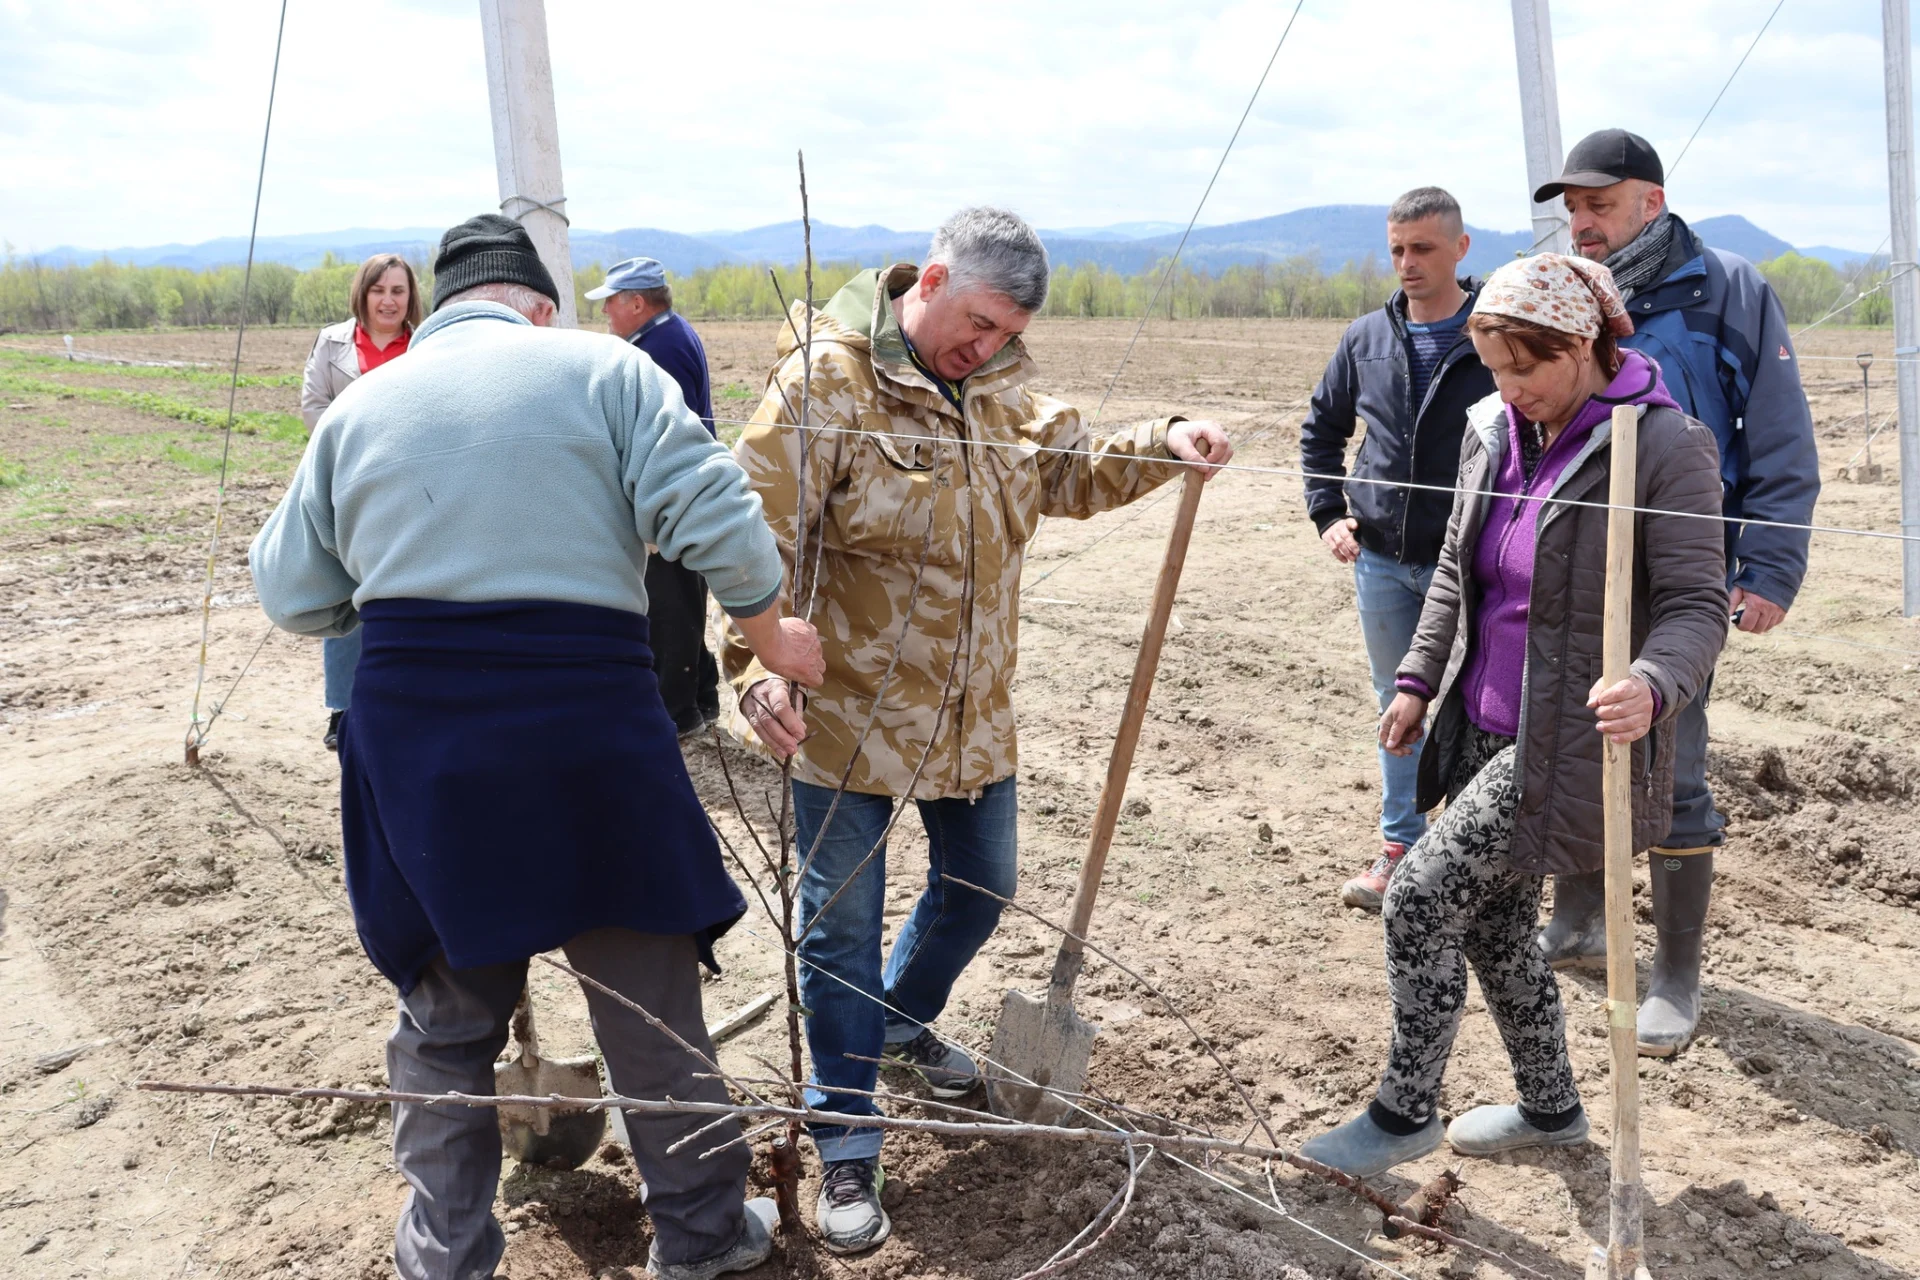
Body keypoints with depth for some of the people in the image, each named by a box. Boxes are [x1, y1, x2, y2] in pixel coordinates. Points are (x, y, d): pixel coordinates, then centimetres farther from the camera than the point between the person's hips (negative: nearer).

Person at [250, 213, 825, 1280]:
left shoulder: (360, 405, 10)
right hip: (589, 730, -2)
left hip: (413, 737, 3)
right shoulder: (603, 368, 1)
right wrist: (772, 636, 4)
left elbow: (292, 598, 14)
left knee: (446, 1010, 20)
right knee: (652, 1000, 14)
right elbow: (718, 516, -10)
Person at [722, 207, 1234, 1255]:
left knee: (978, 889, 22)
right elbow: (757, 531, -23)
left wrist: (1161, 447, -6)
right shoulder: (827, 380, -18)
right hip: (848, 709, -7)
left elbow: (1070, 470, 12)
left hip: (972, 708, 7)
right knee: (842, 924, 4)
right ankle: (847, 1146, 20)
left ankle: (902, 1019, 51)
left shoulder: (1001, 381, 5)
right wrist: (757, 662, -35)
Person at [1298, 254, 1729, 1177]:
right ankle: (1550, 1108, 38)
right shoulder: (1492, 432, 5)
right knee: (1490, 924, 17)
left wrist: (1651, 686, -36)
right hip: (1486, 730, 8)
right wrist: (1418, 681, 12)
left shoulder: (1664, 447, -15)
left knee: (1420, 899, -9)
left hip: (1570, 742, -8)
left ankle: (1403, 1112, 12)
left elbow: (1697, 606, -17)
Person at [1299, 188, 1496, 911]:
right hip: (1380, 560, 4)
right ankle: (1401, 848, 26)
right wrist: (1327, 514, 8)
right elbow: (1321, 427, 17)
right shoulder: (1366, 338, 4)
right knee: (1396, 706, 14)